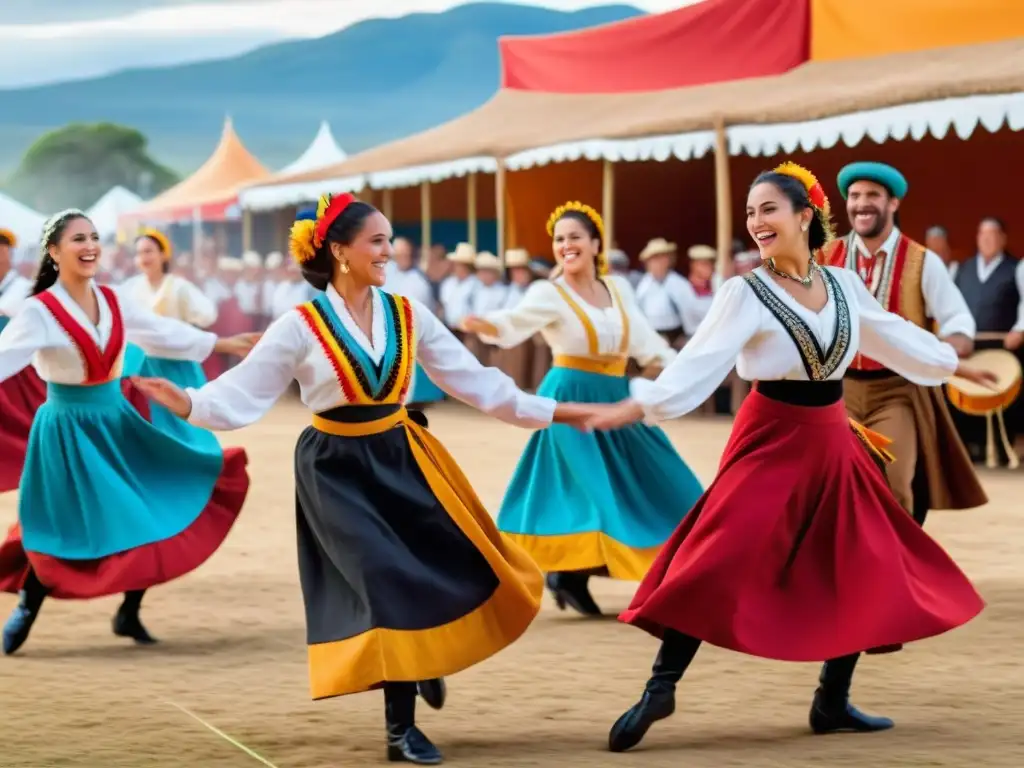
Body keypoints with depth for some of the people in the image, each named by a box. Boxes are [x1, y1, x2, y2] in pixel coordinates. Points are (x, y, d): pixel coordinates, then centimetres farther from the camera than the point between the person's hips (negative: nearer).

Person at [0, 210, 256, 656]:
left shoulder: (111, 302, 4)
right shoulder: (41, 311, -15)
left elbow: (162, 332, 17)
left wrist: (223, 344, 24)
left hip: (116, 422, 7)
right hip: (69, 429, -6)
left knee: (154, 513, 2)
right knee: (72, 532, -7)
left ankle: (128, 613, 16)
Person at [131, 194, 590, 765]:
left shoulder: (408, 315, 1)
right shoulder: (302, 327, -9)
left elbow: (475, 380, 5)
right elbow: (244, 393, -10)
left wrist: (552, 412, 2)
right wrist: (190, 404, -30)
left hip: (399, 459, 4)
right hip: (338, 469, -4)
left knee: (451, 565, -3)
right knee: (388, 581, -11)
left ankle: (427, 658, 31)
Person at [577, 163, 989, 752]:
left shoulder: (844, 285, 5)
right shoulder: (746, 293, -10)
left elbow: (892, 334, 20)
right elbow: (703, 361, -19)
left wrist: (954, 364, 32)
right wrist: (640, 405, -33)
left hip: (833, 442, 5)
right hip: (771, 441, -5)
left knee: (865, 572, 6)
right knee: (719, 565, -15)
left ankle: (833, 702, 18)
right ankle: (660, 689, -6)